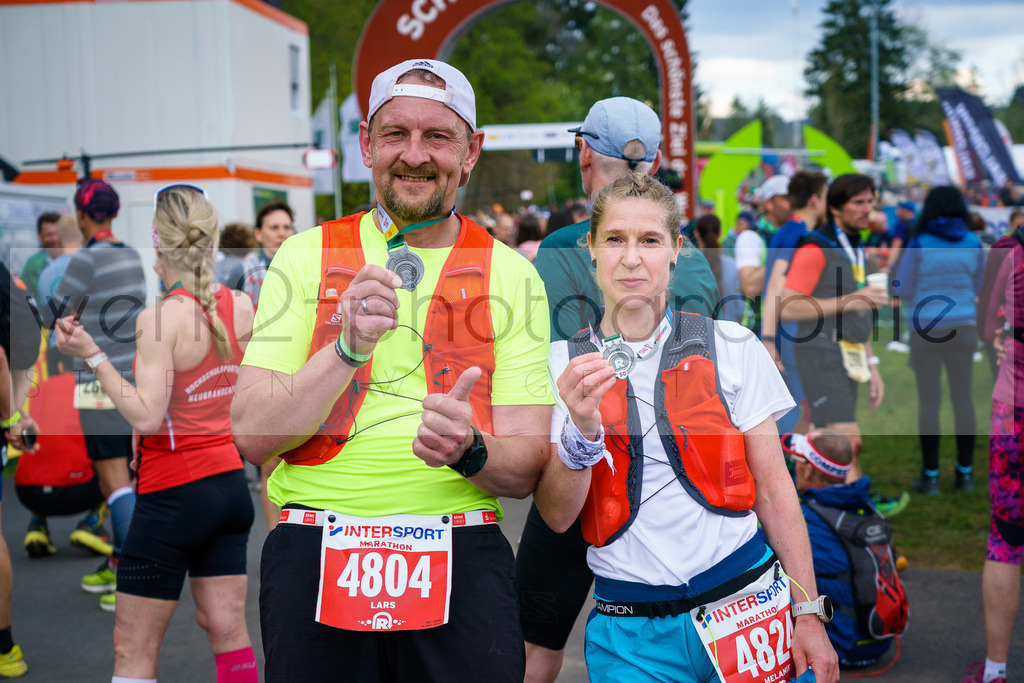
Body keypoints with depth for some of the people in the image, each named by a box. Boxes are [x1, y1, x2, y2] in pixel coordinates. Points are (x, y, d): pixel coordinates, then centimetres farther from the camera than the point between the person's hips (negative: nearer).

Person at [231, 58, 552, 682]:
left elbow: (526, 471, 0)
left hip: (461, 558, 0)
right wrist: (349, 348, -18)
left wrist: (469, 452, -22)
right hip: (313, 555, 0)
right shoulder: (306, 256, 5)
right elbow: (252, 437, -4)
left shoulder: (512, 275, 5)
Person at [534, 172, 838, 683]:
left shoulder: (731, 348, 1)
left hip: (743, 603, 0)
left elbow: (774, 490, 3)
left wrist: (808, 615, 0)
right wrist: (582, 432, -23)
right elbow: (557, 517, -5)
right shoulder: (563, 366, 2)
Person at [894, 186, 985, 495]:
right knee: (963, 398, 12)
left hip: (927, 330, -3)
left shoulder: (918, 244, -11)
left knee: (928, 402, 4)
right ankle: (965, 473, 16)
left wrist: (903, 262, 16)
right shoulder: (974, 243, -1)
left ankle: (930, 477, 6)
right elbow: (975, 286, 13)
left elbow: (904, 291, -3)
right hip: (962, 327, 3)